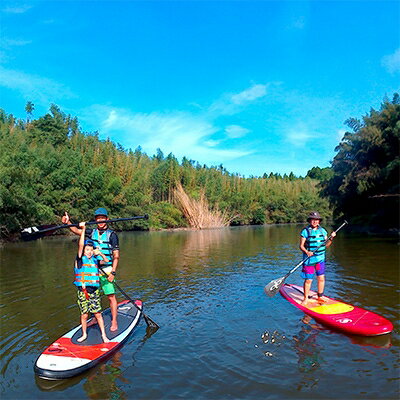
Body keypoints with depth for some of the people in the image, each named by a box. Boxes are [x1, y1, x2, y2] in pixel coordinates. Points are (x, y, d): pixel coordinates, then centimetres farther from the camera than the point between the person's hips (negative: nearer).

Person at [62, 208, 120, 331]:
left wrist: (113, 272, -14)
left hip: (106, 269, -4)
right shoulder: (92, 232, 8)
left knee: (111, 296, -1)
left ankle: (114, 321, 12)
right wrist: (68, 222, -22)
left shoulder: (112, 235, -6)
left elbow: (116, 255, -8)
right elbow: (76, 230, -2)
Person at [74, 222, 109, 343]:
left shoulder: (94, 260, 7)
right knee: (84, 315, 7)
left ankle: (103, 335, 15)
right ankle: (84, 334, 29)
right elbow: (80, 245, -17)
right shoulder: (80, 259, -4)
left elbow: (107, 261, 21)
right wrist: (83, 229, -24)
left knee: (98, 314, 5)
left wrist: (100, 253, 3)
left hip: (94, 290, 2)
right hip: (82, 291, -2)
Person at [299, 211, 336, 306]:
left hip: (320, 259, 4)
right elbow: (301, 246, -6)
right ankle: (305, 298, 17)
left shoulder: (323, 231, 8)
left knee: (321, 278, 5)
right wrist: (307, 252, -23)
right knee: (308, 280, 1)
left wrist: (331, 238, -6)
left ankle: (320, 297, 22)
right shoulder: (305, 231, -6)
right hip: (309, 259, -4)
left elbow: (326, 245, 10)